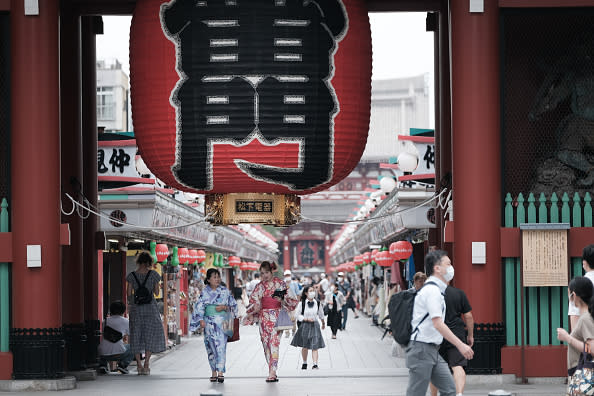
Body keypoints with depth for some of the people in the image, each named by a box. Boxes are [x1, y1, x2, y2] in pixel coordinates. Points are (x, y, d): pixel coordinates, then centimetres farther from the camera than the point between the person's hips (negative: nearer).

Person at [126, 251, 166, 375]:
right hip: (150, 307, -1)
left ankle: (139, 365, 6)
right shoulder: (153, 274, -4)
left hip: (136, 308, 1)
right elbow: (156, 292, 0)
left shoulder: (132, 275, 0)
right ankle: (146, 365, -5)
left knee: (136, 336, 9)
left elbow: (129, 294, 1)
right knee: (151, 335, 5)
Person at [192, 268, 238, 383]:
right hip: (209, 321, 1)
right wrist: (201, 320, -11)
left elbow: (233, 305, 9)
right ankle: (213, 372, 13)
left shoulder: (225, 291, 5)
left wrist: (224, 307, -9)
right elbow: (200, 306, 1)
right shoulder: (205, 292, 5)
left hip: (222, 322, -1)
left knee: (221, 346, -10)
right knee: (211, 346, 3)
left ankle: (220, 372, -14)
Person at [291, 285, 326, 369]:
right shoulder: (302, 303, -6)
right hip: (304, 325, 0)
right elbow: (298, 315, -3)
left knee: (315, 346, -10)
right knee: (305, 346, 12)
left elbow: (321, 314, 16)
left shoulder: (317, 303, 1)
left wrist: (323, 323, 29)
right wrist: (307, 319, -17)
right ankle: (304, 363, 30)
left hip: (315, 325, 0)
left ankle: (315, 364, -15)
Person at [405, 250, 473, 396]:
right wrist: (460, 345, -25)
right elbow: (438, 324, -23)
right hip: (422, 349, -10)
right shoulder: (432, 290, -16)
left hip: (433, 350, 10)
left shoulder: (434, 289, 17)